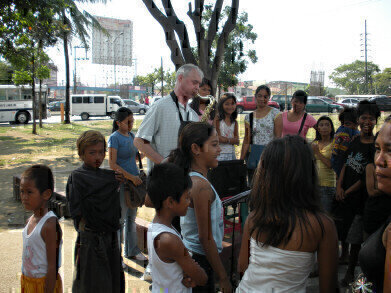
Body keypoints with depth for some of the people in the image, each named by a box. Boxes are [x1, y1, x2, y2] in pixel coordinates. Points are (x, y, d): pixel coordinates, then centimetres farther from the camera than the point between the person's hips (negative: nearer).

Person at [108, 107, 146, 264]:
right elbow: (112, 164, -15)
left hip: (134, 180, 7)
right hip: (121, 182, -7)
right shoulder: (115, 137, -11)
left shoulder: (131, 135, 11)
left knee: (131, 217, 16)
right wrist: (131, 177, -18)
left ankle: (131, 250, 29)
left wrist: (137, 175, 12)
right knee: (120, 219, 0)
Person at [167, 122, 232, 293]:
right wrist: (223, 278, -14)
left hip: (188, 253, 9)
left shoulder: (189, 179, 4)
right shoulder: (202, 186, -23)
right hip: (200, 260, -9)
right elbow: (205, 238, -22)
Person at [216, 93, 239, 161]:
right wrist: (231, 139, -7)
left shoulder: (234, 122, 10)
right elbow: (218, 139, -10)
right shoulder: (217, 119, -5)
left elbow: (237, 141, 3)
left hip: (231, 153, 5)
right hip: (220, 153, -5)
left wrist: (225, 139, -10)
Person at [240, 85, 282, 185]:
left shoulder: (275, 113, -1)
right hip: (254, 154, 3)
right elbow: (246, 141, 7)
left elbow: (278, 138, -5)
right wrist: (241, 161, 3)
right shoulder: (249, 117, 7)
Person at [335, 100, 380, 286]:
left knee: (355, 238, 4)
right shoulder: (355, 141, 6)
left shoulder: (376, 146, -13)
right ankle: (344, 253, 46)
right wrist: (339, 187, -4)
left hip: (359, 198, -6)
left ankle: (350, 271, 20)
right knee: (341, 230, 20)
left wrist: (348, 192, -12)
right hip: (344, 195, 6)